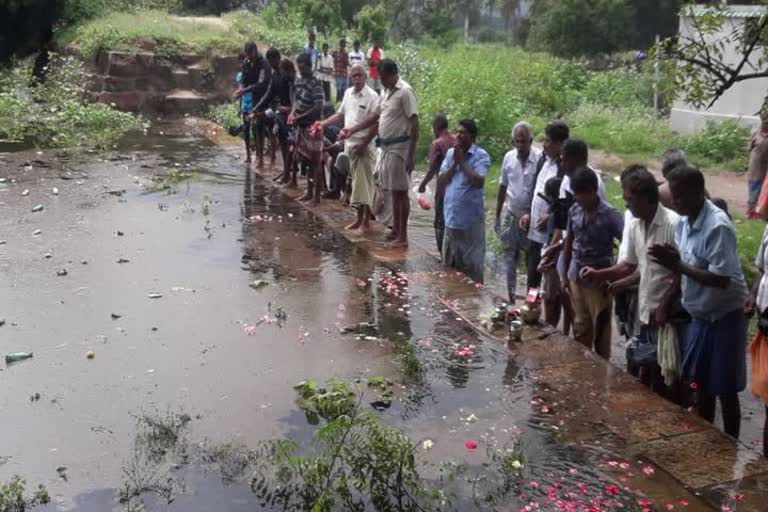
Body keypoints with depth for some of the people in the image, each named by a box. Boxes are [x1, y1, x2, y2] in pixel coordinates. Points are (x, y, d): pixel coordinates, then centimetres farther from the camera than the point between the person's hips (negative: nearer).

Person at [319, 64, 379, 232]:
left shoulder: (372, 96, -12)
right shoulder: (348, 93, 10)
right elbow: (340, 115, 21)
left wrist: (364, 144, -18)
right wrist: (322, 124, 10)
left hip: (364, 146, -7)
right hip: (349, 144, 7)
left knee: (365, 182, -5)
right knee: (356, 182, 13)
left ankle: (366, 221, 2)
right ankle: (359, 218, 22)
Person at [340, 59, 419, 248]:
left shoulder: (405, 92, -14)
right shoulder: (386, 92, 12)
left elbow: (414, 125, -17)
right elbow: (375, 116, 23)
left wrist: (411, 155, -20)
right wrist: (352, 130, 16)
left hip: (399, 147, -8)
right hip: (386, 147, 8)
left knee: (401, 191, -4)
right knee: (392, 191, 13)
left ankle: (403, 236, 1)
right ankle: (395, 230, 23)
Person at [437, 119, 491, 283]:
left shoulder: (481, 156, -8)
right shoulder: (450, 153, 8)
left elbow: (479, 181, -21)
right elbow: (441, 180, 4)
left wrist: (462, 161, -15)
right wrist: (454, 163, -9)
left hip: (471, 218, -6)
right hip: (452, 216, 6)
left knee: (472, 263, 1)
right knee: (450, 262, 15)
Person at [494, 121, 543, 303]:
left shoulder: (540, 158, -16)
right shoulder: (509, 158, 0)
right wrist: (497, 216, 12)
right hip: (511, 215, 4)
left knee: (533, 259, 7)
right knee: (510, 256, 10)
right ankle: (510, 295, 21)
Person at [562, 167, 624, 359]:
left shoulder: (610, 214, -15)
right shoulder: (574, 211, 1)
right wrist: (565, 275, 14)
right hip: (576, 278, 5)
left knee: (600, 329, 6)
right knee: (580, 327, 16)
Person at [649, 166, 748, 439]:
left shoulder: (718, 227, -24)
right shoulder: (685, 222, 2)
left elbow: (722, 280, -27)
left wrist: (677, 265, -27)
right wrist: (671, 261, -12)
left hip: (724, 318, -8)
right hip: (699, 315, 8)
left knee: (725, 391, 4)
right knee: (702, 385, 19)